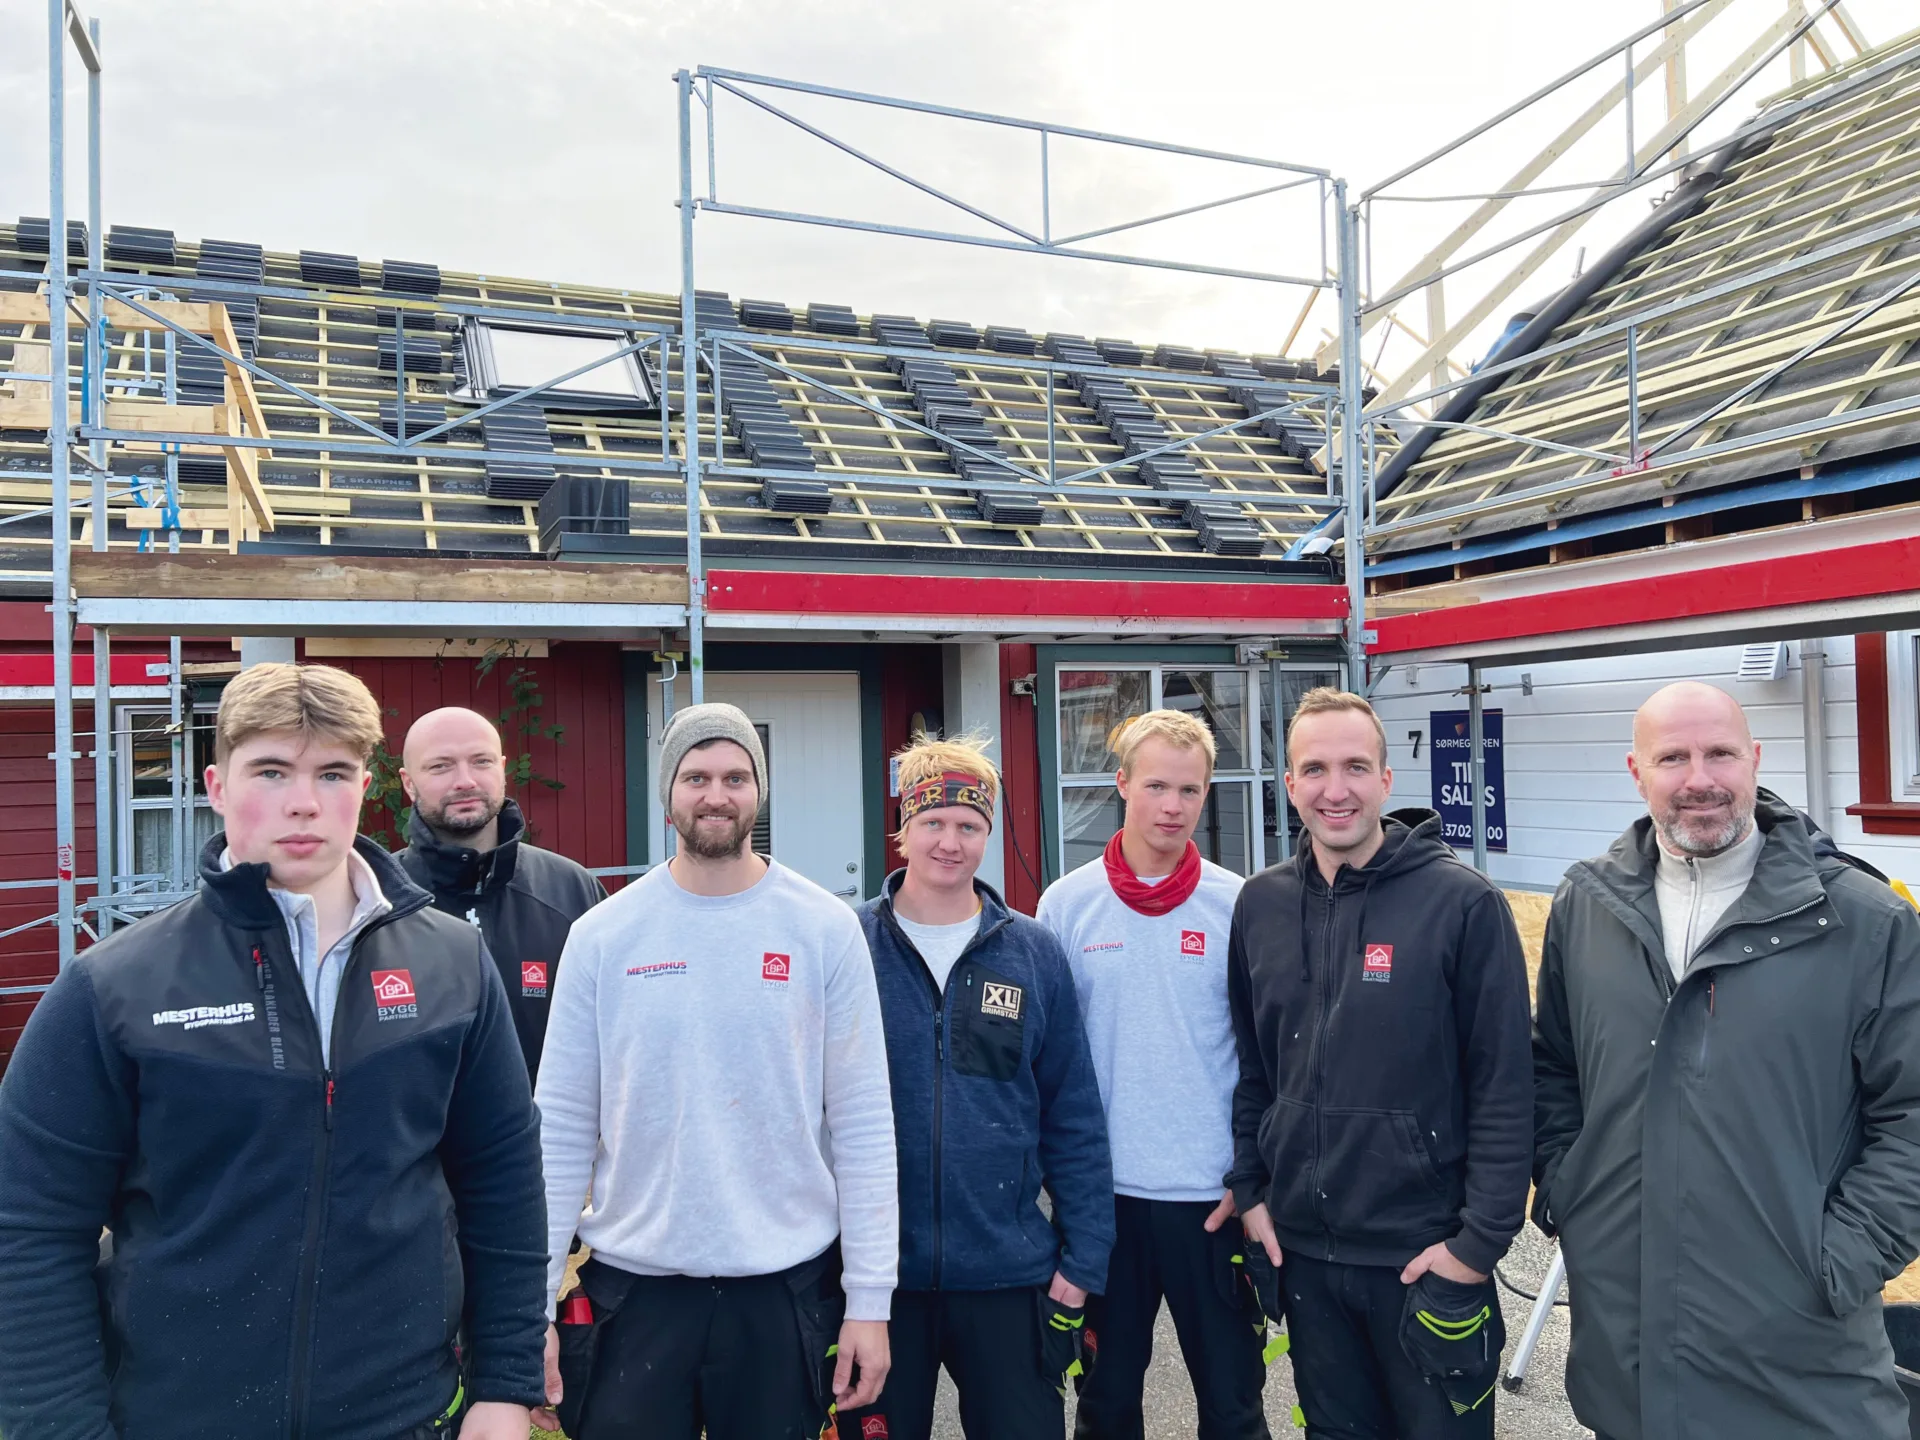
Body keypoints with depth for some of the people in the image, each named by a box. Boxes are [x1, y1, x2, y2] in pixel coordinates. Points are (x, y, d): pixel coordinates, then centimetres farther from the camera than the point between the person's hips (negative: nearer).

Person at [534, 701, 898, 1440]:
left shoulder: (825, 929, -5)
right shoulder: (602, 936, -3)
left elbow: (863, 1125, -4)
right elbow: (561, 1128, 0)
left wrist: (869, 1297, -5)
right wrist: (533, 1300, -2)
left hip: (786, 1287, 0)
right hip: (632, 1286, 1)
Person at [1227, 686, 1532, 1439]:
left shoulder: (1462, 903, -13)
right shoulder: (1260, 905, 1)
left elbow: (1503, 1089, -12)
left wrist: (1481, 1241, -12)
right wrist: (1250, 1189, 5)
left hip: (1428, 1254, -4)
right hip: (1302, 1247, 4)